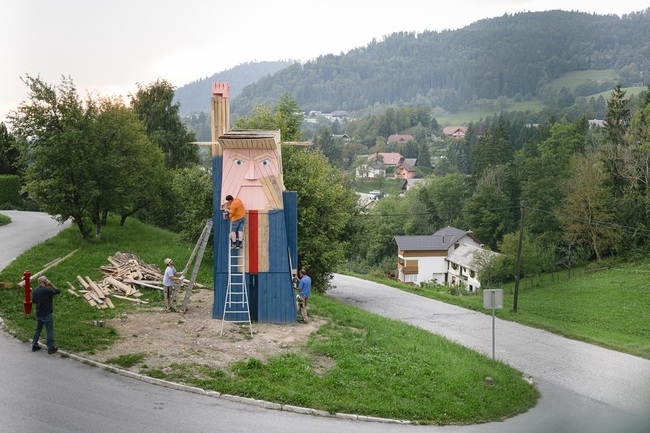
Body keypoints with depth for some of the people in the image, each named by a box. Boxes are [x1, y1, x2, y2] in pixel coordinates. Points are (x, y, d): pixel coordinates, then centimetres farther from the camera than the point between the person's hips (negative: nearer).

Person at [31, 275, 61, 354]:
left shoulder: (35, 290, 1)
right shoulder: (47, 290, -23)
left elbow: (33, 301, 12)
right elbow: (58, 291, -13)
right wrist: (51, 284, -11)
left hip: (38, 314, 7)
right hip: (46, 314, -7)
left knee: (38, 329, 21)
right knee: (50, 331, 4)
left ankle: (34, 345, 28)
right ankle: (51, 348, 10)